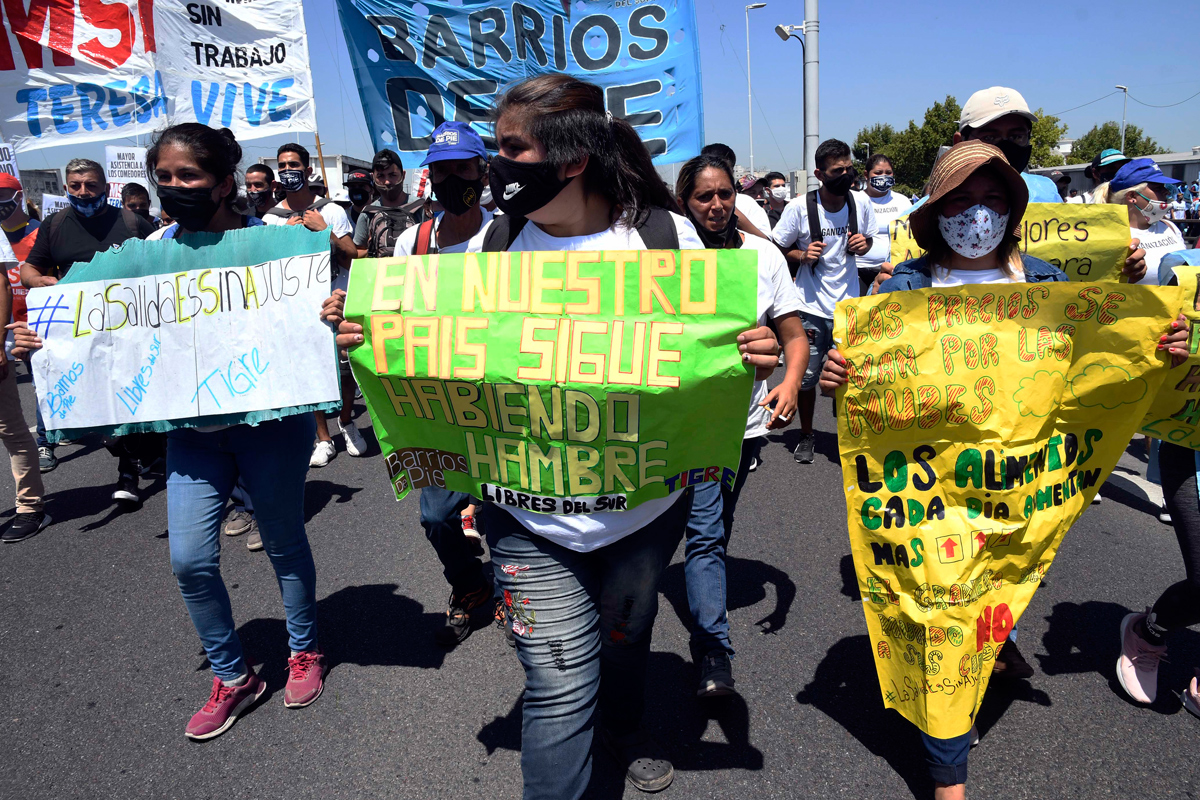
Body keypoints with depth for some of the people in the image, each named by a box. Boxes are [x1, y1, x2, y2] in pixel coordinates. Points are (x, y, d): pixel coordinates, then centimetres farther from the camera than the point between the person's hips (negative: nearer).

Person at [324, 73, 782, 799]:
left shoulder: (664, 232, -10)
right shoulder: (500, 240, -4)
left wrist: (753, 355, -26)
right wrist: (371, 332, -13)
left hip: (647, 503, 1)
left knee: (626, 631, 26)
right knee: (561, 688, 0)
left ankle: (625, 730, 60)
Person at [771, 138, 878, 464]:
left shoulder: (861, 202, 0)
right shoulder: (799, 207, -9)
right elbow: (776, 249, 0)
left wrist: (863, 244, -7)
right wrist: (802, 255, -18)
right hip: (811, 306, -2)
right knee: (806, 376, 7)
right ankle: (806, 434, 28)